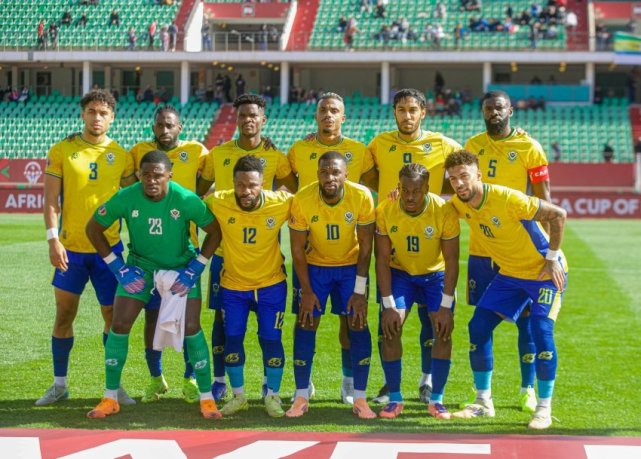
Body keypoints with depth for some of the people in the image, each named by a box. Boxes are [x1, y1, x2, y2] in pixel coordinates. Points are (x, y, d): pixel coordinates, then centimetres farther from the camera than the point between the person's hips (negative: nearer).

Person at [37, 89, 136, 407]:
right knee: (64, 315, 4)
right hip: (70, 247, -1)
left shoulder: (121, 156, 3)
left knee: (113, 315, 2)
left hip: (108, 247, 1)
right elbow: (51, 199, -3)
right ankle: (59, 384, 16)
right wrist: (52, 240, -13)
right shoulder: (61, 151, -1)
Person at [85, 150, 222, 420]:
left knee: (190, 329, -8)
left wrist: (195, 269, -14)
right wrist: (118, 267, -7)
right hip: (139, 268, 2)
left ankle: (206, 398, 6)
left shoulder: (186, 200, -24)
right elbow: (94, 229, -5)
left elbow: (214, 231, -10)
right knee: (119, 326, -5)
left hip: (181, 268, -2)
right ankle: (110, 399, 8)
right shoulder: (125, 198, -20)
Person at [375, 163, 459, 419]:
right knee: (390, 329, -14)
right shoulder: (385, 211, -21)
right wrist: (388, 305, -17)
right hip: (400, 273, 1)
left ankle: (436, 400, -1)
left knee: (443, 330, -13)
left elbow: (451, 261, -18)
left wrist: (445, 306, -20)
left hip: (436, 274, -1)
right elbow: (382, 259, -14)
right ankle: (394, 399, -2)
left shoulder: (444, 212, -25)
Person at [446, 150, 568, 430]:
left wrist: (552, 258, -19)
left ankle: (544, 408, -6)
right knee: (478, 327, -1)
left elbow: (557, 214, -22)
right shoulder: (459, 205, -8)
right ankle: (483, 402, 11)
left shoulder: (506, 199, -28)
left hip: (545, 272, -7)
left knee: (541, 331, -19)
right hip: (509, 273, 7)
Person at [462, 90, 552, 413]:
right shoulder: (472, 146, 7)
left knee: (525, 317, 2)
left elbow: (543, 199, -3)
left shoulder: (529, 147, -3)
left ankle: (528, 389, 11)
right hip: (481, 247, 3)